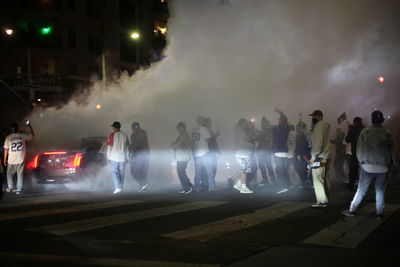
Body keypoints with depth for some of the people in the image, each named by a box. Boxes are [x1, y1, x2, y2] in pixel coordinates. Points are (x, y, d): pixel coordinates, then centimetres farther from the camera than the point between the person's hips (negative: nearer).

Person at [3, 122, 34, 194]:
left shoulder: (8, 138, -6)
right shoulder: (23, 136, -5)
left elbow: (6, 149, -3)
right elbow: (32, 136, 11)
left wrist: (5, 159, 8)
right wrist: (29, 126, 21)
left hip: (11, 160, 0)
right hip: (21, 160, 0)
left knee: (9, 174, 18)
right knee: (20, 175, 8)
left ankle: (10, 187, 13)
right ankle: (18, 189, 7)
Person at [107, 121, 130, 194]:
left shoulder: (112, 136, -9)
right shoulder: (125, 135, 5)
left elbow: (109, 147, -8)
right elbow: (127, 147, 11)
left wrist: (108, 157, 0)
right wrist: (127, 157, 18)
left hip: (114, 158, -4)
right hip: (123, 158, 4)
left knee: (115, 172, 0)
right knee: (121, 172, 12)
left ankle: (118, 187, -12)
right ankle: (121, 187, 19)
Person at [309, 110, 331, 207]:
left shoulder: (319, 126, -11)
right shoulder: (325, 126, 18)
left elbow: (318, 142, -19)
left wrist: (313, 156, -16)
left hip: (319, 158, -10)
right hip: (326, 157, 10)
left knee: (318, 180, -8)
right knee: (324, 180, 13)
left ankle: (322, 201, -9)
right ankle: (325, 200, 16)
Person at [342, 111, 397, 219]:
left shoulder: (364, 132, -5)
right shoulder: (387, 134, -2)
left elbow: (359, 150, -1)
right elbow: (393, 151, 3)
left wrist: (361, 161, 14)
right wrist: (395, 163, 17)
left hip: (368, 166, 0)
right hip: (383, 168, 1)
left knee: (361, 189, 6)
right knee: (380, 191, 9)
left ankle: (352, 210, 9)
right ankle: (380, 213, 11)